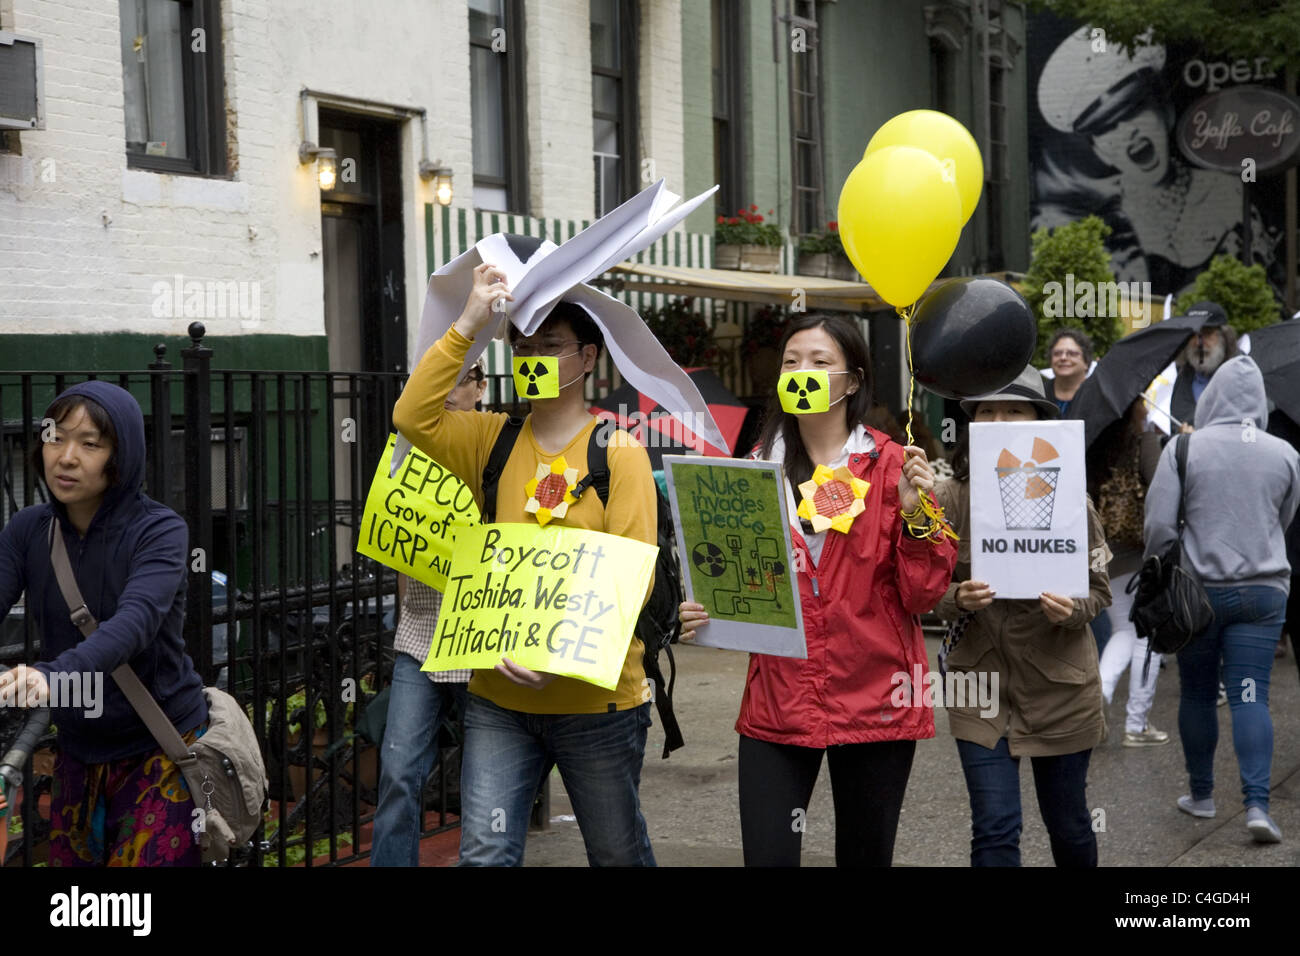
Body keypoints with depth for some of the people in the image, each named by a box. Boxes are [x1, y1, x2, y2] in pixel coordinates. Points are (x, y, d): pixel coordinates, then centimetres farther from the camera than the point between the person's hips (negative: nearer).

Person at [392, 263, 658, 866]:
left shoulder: (618, 450, -5)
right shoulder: (494, 440, 7)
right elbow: (412, 417, -10)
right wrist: (468, 325, -14)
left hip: (594, 696, -2)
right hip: (498, 696, 3)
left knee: (617, 852, 14)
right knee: (484, 854, -4)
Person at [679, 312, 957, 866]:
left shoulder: (891, 465, -1)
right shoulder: (759, 467, 6)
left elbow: (921, 596, -3)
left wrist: (915, 516, -18)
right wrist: (704, 613, -4)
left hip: (873, 699, -1)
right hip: (778, 701, 2)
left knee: (866, 855, 10)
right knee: (768, 856, -5)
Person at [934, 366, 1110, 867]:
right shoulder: (953, 498, -5)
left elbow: (1098, 589, 1)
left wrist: (1071, 610, -21)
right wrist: (959, 598, -23)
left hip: (1059, 683, 0)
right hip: (981, 680, 0)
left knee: (1068, 823, 14)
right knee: (994, 830, -5)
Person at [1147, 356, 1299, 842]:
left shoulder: (1185, 447, -8)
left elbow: (1158, 523, -8)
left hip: (1199, 589, -1)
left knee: (1197, 694, 13)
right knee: (1251, 697, 0)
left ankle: (1201, 794, 23)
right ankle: (1257, 803, -11)